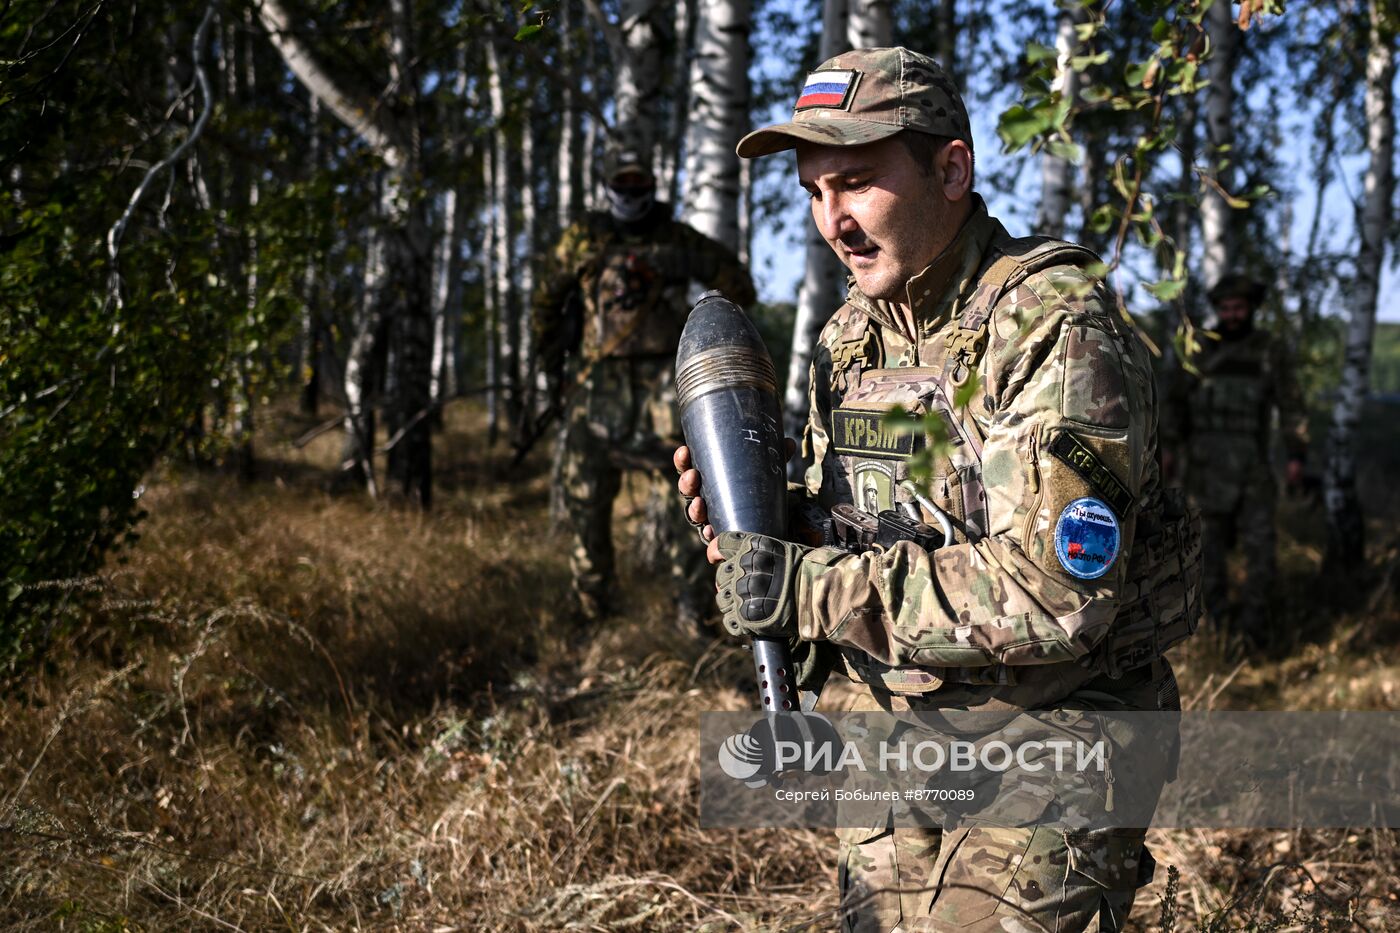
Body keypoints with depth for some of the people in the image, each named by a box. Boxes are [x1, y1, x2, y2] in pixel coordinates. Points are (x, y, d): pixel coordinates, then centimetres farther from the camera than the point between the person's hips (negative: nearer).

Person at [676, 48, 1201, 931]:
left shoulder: (1055, 326, -20)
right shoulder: (851, 334, 6)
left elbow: (1053, 594, -30)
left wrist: (805, 588, -27)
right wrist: (755, 522, -8)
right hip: (899, 752, 7)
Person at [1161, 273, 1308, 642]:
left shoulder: (1271, 349, 1)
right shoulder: (1198, 348, 3)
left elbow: (1291, 404, 2)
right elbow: (1177, 400, 10)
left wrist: (1296, 456, -4)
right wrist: (1169, 448, 6)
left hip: (1251, 460, 0)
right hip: (1206, 462, 0)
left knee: (1259, 539, -5)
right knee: (1212, 537, 6)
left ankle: (1254, 621, 1)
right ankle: (1217, 612, 15)